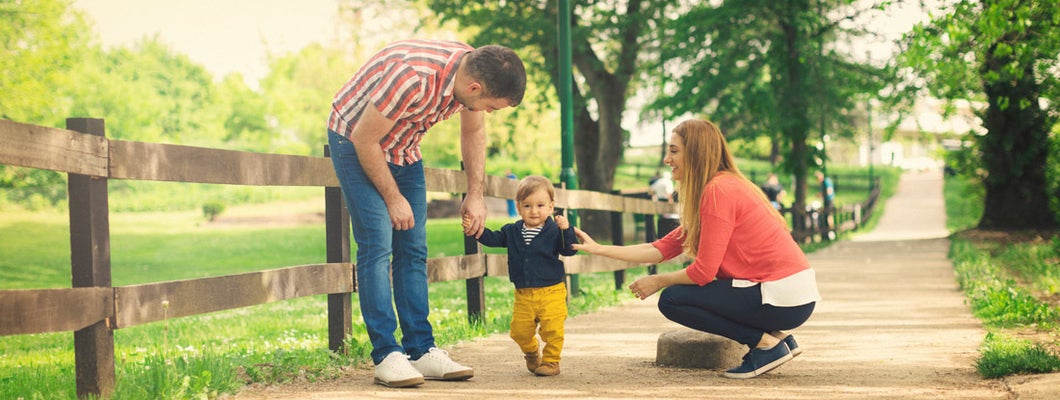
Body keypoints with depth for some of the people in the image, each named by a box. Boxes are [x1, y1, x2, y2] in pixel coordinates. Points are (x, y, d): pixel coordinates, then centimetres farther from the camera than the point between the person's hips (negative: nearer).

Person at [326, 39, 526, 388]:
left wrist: (475, 194, 2)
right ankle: (386, 356, -14)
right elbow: (364, 140, -26)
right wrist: (393, 198, -16)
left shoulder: (474, 71, -14)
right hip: (355, 140, -7)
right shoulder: (412, 78, -38)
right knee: (377, 245, -15)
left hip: (403, 148, 7)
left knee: (413, 250, 3)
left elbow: (473, 131, 7)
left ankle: (421, 351, 6)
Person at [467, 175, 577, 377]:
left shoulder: (553, 231, -6)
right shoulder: (512, 232, 7)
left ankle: (551, 361, 13)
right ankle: (532, 353, 37)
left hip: (551, 292, -4)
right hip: (523, 294, 4)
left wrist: (566, 230, -28)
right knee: (519, 331, 8)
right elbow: (493, 239, 9)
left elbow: (569, 250, -13)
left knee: (552, 329, -6)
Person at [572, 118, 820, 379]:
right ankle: (777, 336, 14)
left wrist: (657, 282, 2)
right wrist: (598, 249, 14)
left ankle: (766, 343, -4)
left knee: (672, 299, -6)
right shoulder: (724, 186, 17)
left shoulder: (719, 191, -14)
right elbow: (663, 249, 15)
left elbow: (703, 271, -15)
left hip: (784, 299, -10)